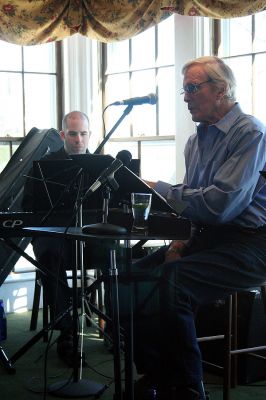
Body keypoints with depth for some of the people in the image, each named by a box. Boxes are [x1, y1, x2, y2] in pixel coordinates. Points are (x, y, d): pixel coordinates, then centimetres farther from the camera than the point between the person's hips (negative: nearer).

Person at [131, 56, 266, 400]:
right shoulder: (197, 140, 17)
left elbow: (220, 204, -22)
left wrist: (159, 189, -13)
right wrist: (181, 239, 4)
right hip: (205, 237, 9)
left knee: (172, 281, -31)